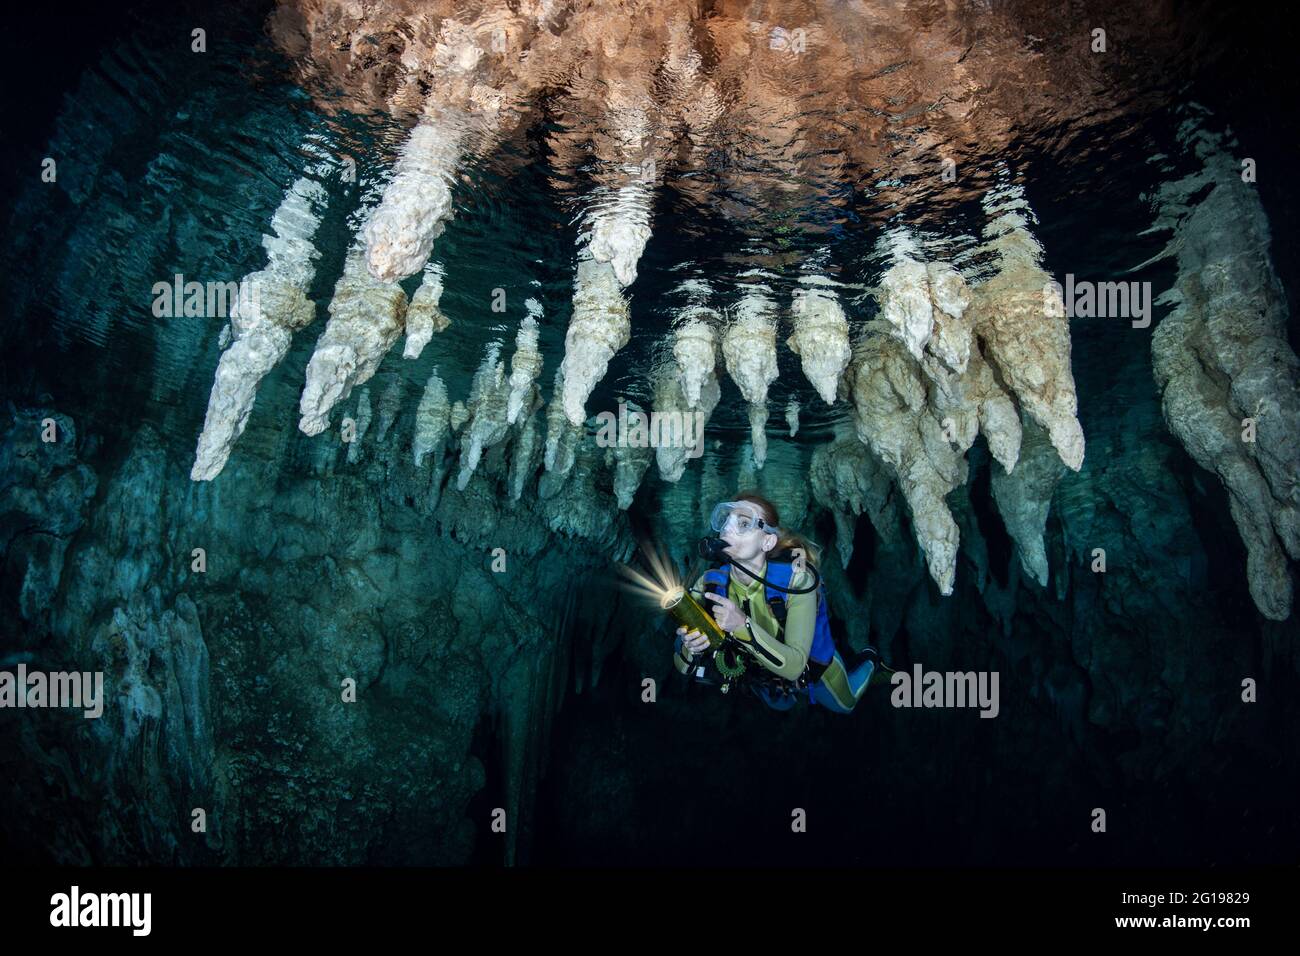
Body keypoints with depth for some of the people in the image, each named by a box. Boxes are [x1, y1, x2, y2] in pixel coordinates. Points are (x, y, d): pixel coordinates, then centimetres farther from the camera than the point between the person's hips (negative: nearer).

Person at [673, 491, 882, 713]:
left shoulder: (795, 578, -39)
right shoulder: (709, 584, -30)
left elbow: (794, 666, -43)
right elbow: (684, 668, -24)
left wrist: (743, 626, -57)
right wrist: (690, 649, -48)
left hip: (811, 662, -3)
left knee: (844, 705, 29)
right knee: (782, 705, 35)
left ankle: (868, 659, 55)